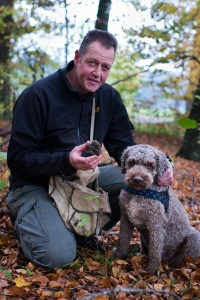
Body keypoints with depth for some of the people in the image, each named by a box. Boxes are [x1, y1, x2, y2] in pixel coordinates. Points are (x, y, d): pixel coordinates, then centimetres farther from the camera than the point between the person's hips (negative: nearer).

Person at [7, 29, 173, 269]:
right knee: (58, 255, -27)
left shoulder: (110, 97, -1)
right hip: (35, 185, -5)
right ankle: (25, 217, 7)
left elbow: (124, 147, 0)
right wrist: (66, 161, -36)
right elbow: (17, 159, -19)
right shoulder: (38, 95, -19)